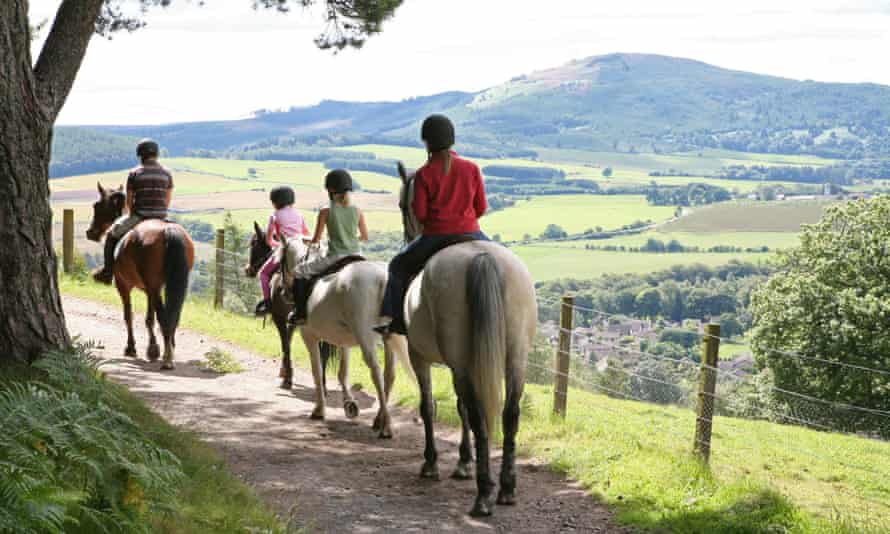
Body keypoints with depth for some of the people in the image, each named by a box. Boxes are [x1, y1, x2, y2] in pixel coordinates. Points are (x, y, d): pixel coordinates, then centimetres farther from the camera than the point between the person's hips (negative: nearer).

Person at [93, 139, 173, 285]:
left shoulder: (134, 174, -6)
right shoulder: (167, 174, 3)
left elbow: (129, 201, -2)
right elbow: (167, 200, 7)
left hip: (139, 216, -3)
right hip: (161, 218, 3)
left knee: (111, 235, 19)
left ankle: (108, 272, 19)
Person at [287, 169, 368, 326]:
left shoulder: (326, 211, -7)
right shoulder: (357, 211, 2)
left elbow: (316, 240, -3)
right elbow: (365, 237, 12)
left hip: (335, 258, -4)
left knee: (300, 272, 13)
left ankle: (300, 314, 7)